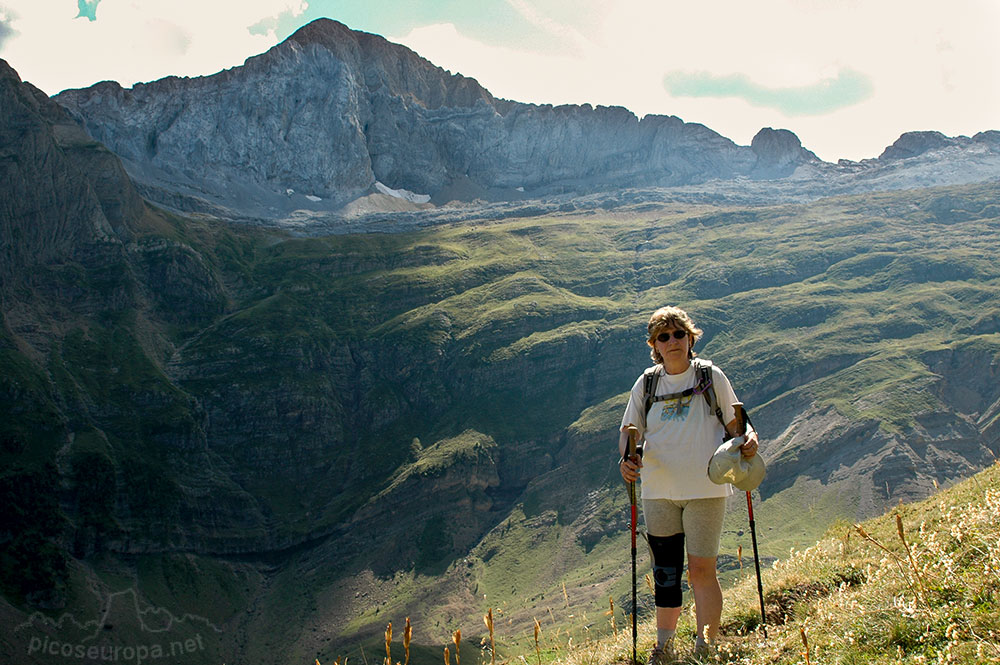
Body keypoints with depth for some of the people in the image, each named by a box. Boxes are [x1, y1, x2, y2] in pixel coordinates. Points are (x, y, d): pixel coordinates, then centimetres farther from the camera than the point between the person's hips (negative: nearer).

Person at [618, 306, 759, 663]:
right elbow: (629, 430, 9)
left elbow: (734, 423, 5)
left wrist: (748, 439, -17)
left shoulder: (711, 377, 1)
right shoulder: (646, 383, 6)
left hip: (705, 489, -3)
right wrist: (626, 458, -12)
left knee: (701, 570, -3)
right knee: (664, 572, 12)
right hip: (658, 490, 3)